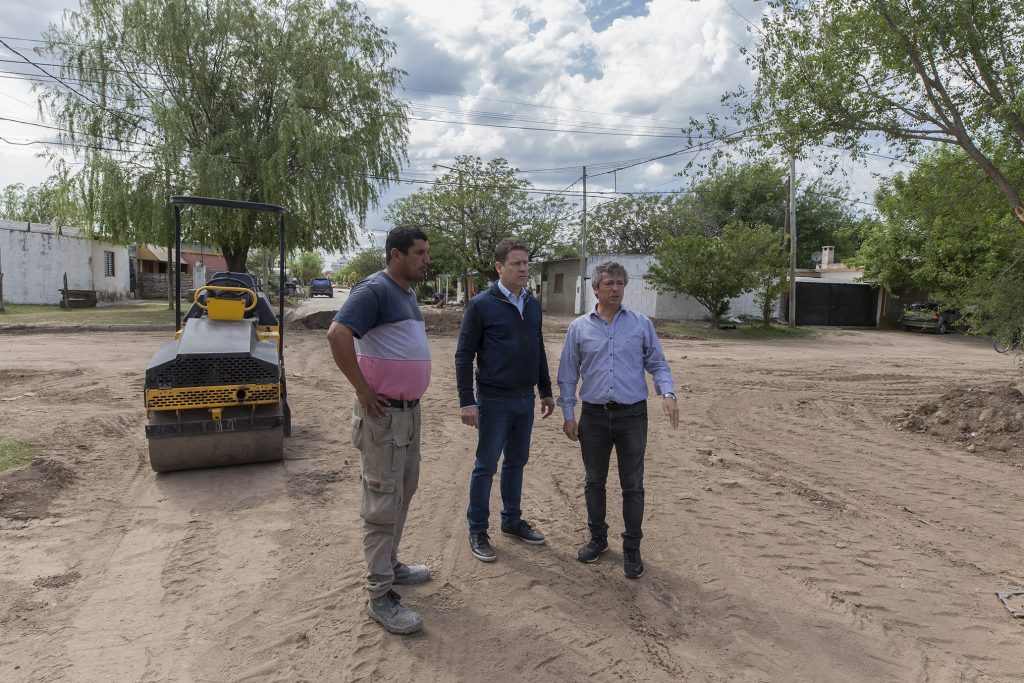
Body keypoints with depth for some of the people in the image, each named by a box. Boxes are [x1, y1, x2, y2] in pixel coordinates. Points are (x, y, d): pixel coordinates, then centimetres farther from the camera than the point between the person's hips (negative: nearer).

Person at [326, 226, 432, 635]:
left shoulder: (408, 294, 12)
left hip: (409, 410, 10)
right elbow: (337, 334, -29)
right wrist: (362, 389, -24)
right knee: (383, 503, -3)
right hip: (382, 414, -10)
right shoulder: (374, 290, -16)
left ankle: (389, 565, 36)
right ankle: (380, 596, 7)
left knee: (404, 492, 19)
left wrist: (411, 392, 13)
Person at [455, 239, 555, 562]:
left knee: (516, 462, 16)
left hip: (525, 400, 6)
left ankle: (512, 520, 31)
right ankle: (477, 531, 18)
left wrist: (546, 390, 15)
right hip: (494, 401, -6)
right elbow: (464, 355, -10)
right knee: (486, 466, 4)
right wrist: (467, 401, -15)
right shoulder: (481, 304, -11)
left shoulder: (533, 305, 7)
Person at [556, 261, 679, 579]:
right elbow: (567, 374, 6)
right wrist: (568, 415, 2)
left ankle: (632, 549, 20)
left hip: (632, 415, -1)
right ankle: (598, 538, 32)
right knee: (594, 482, 13)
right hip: (594, 415, 1)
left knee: (632, 486, 6)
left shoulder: (642, 324, 2)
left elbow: (657, 364, 5)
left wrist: (667, 393, -14)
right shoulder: (579, 327, 3)